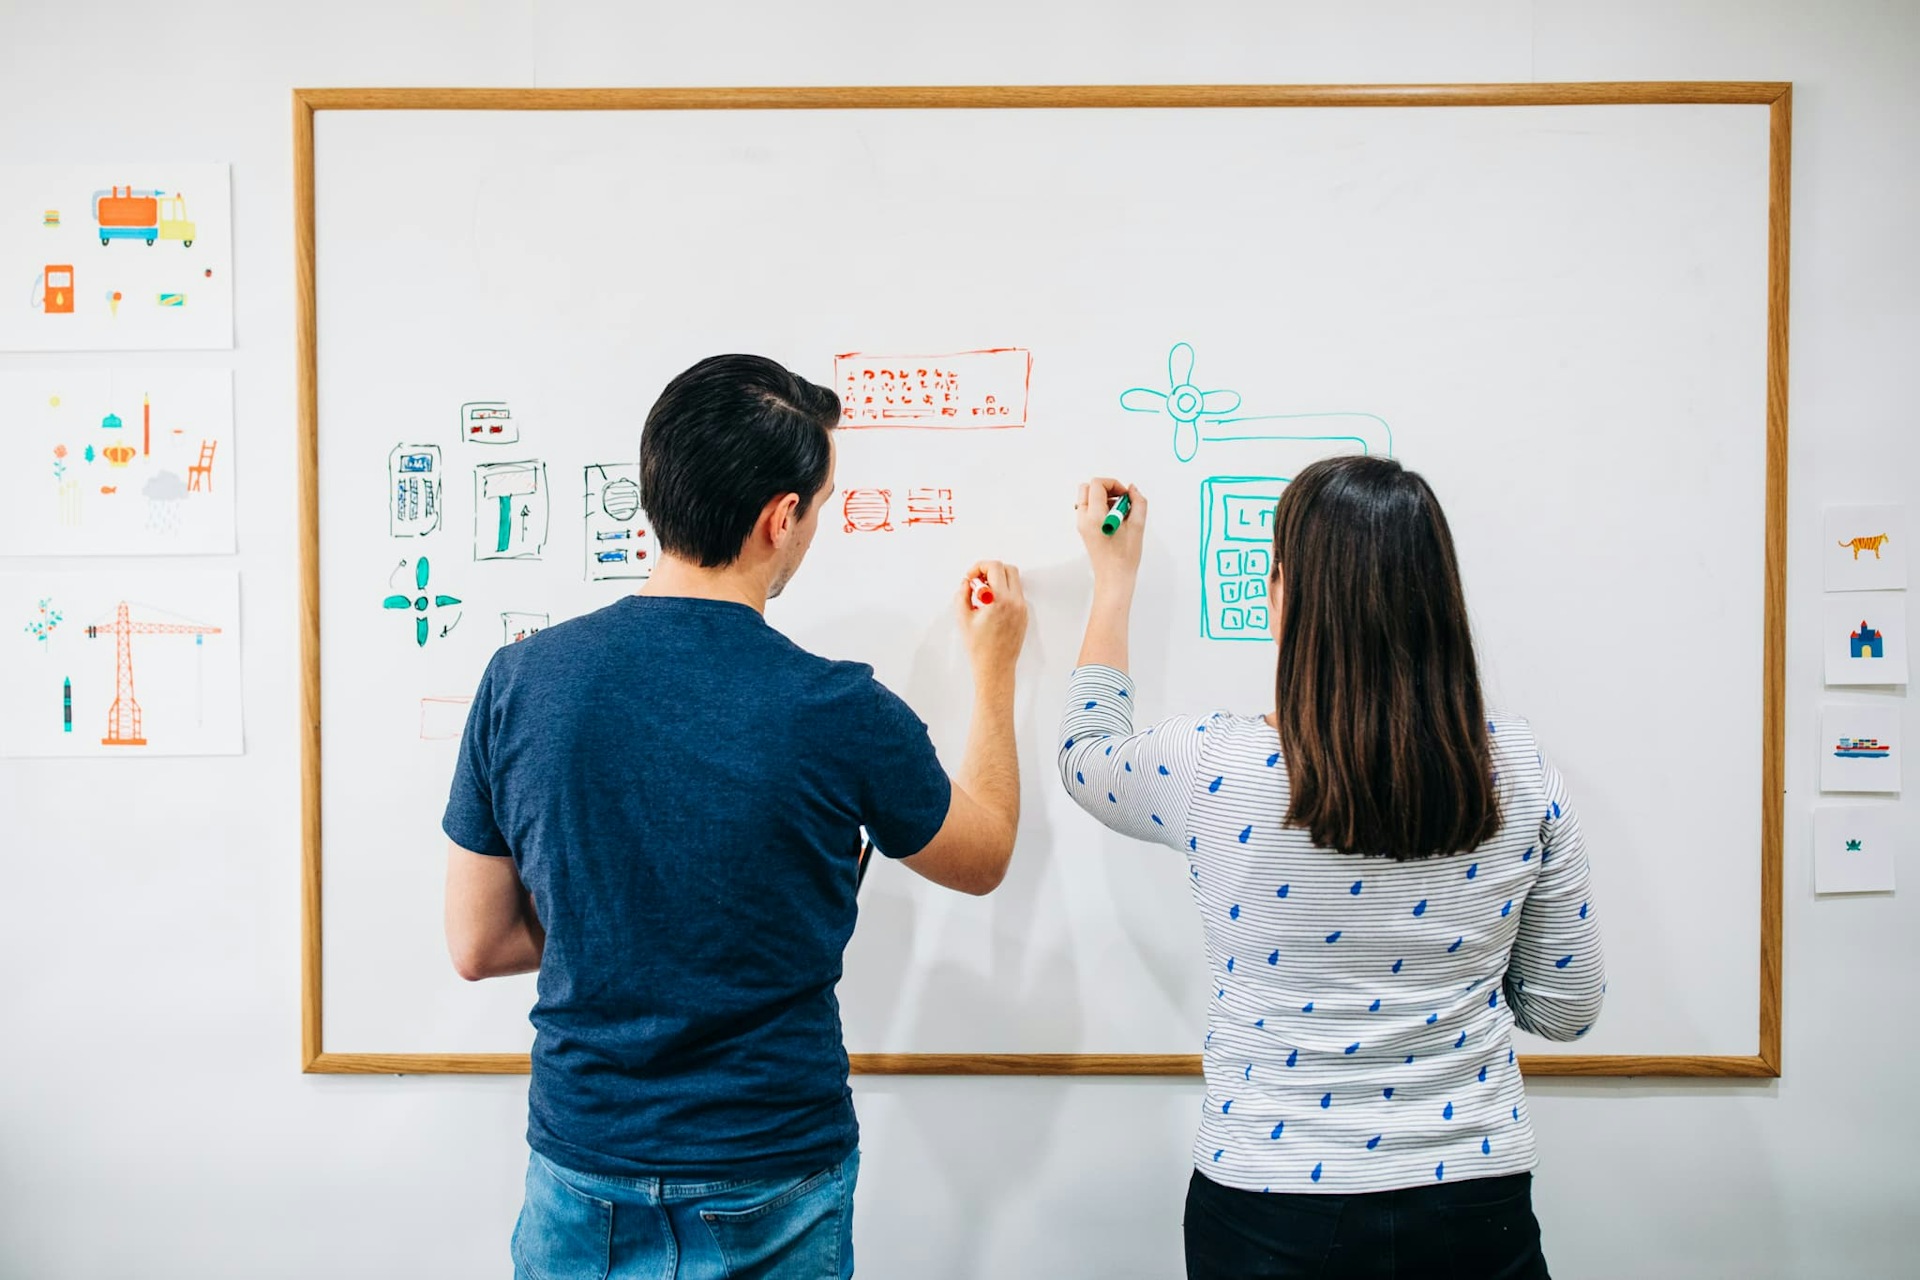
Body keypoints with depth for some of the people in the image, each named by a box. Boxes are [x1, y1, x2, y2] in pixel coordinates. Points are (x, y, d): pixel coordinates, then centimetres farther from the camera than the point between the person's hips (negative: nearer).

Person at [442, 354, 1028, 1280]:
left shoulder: (520, 680, -12)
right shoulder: (840, 713, -21)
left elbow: (476, 946, -2)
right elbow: (984, 858, 0)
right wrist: (995, 669, 12)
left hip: (581, 1182, 2)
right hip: (769, 1201, -2)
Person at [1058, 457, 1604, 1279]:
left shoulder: (1214, 770, -18)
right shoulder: (1519, 771, -10)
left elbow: (1086, 756, 6)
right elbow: (1565, 1010, -1)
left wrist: (1114, 577, 14)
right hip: (1474, 1208, 2)